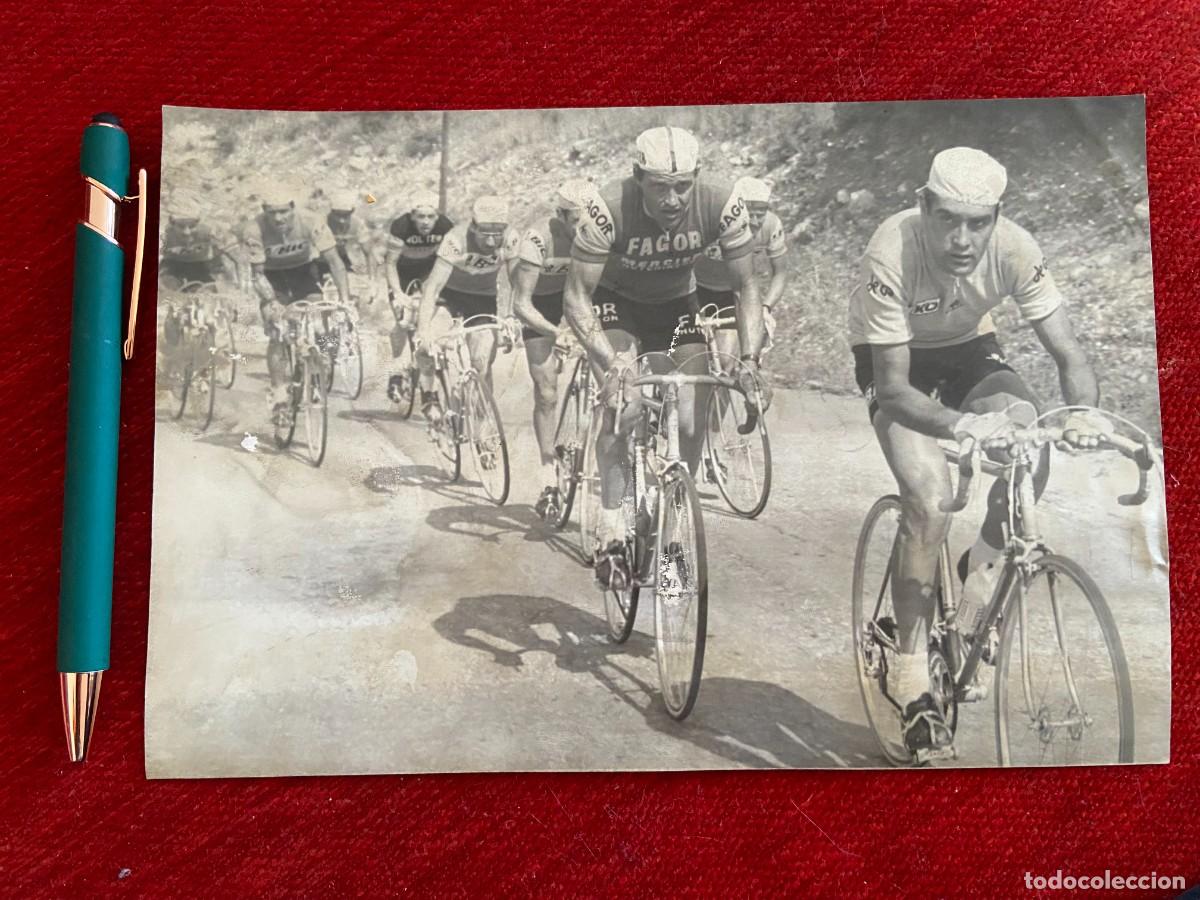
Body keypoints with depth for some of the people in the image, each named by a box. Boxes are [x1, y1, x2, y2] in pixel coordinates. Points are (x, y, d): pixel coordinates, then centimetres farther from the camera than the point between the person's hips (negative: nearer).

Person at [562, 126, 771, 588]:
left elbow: (746, 287, -16)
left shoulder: (722, 203, -27)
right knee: (624, 402, -28)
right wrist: (612, 363, -42)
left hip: (676, 305, 3)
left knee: (693, 424, -10)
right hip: (618, 303, -2)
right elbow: (576, 296, -28)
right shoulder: (608, 210, -33)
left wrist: (749, 359, -29)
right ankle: (612, 533, -17)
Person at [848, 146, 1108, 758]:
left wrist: (1082, 410, -41)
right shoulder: (891, 255, -33)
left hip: (969, 351, 4)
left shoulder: (1015, 249, -23)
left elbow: (1067, 352, -20)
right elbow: (894, 388, -34)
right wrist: (960, 425, -51)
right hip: (897, 365, -3)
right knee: (929, 501, -25)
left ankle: (983, 572, 3)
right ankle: (910, 675, -12)